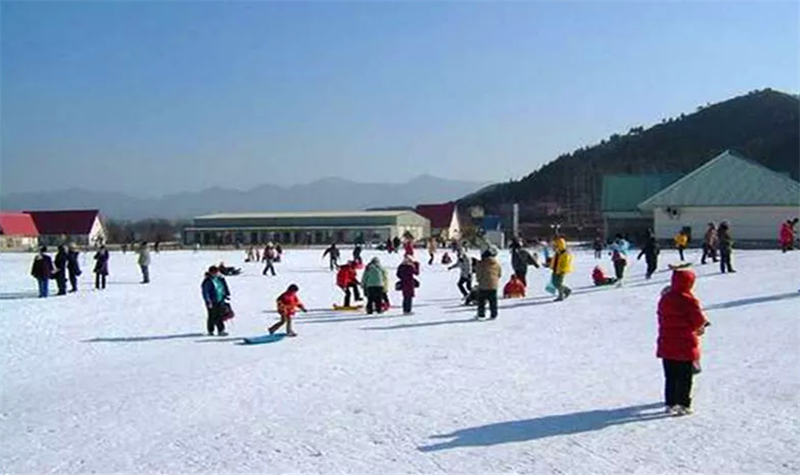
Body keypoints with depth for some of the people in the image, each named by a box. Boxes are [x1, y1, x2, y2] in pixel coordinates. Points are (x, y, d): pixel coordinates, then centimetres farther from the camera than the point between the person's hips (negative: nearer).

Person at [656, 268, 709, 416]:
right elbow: (699, 321, -12)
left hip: (667, 345, 6)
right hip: (685, 345, -6)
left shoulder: (664, 298, 5)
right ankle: (683, 404, 5)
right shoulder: (689, 300, -16)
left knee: (670, 377, 13)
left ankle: (670, 403, 17)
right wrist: (701, 327, 13)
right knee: (685, 377, 4)